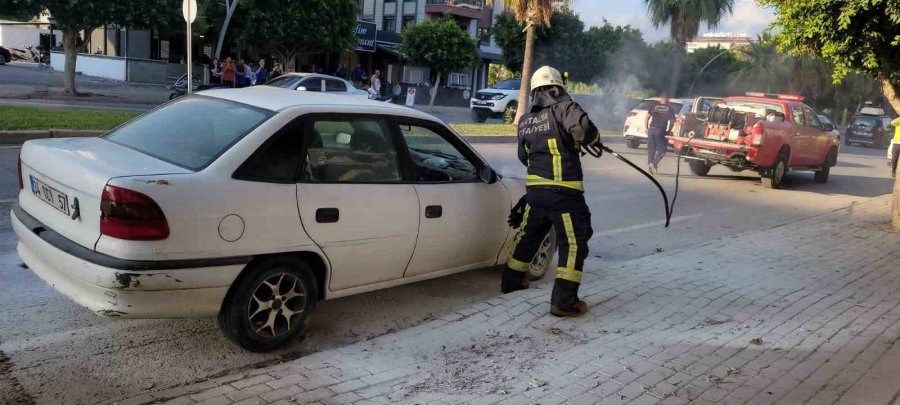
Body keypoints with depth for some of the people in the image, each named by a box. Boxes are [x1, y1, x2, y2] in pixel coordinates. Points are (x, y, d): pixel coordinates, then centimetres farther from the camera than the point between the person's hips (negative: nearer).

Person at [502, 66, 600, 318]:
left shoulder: (525, 121, 14)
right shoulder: (564, 107, -7)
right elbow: (580, 127, -26)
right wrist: (594, 138, -6)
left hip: (535, 188, 7)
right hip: (563, 191, -7)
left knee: (528, 234, 23)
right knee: (573, 244, 0)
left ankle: (512, 280, 37)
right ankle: (564, 301, -2)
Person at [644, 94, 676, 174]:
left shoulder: (654, 106, 9)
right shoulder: (670, 109, 4)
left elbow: (647, 117, 5)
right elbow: (672, 121, -2)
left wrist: (646, 128, 11)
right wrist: (668, 131, 6)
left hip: (652, 129, 2)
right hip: (661, 131, -2)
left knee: (651, 148, 11)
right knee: (662, 149, 7)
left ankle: (651, 165, 11)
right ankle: (655, 163, -12)